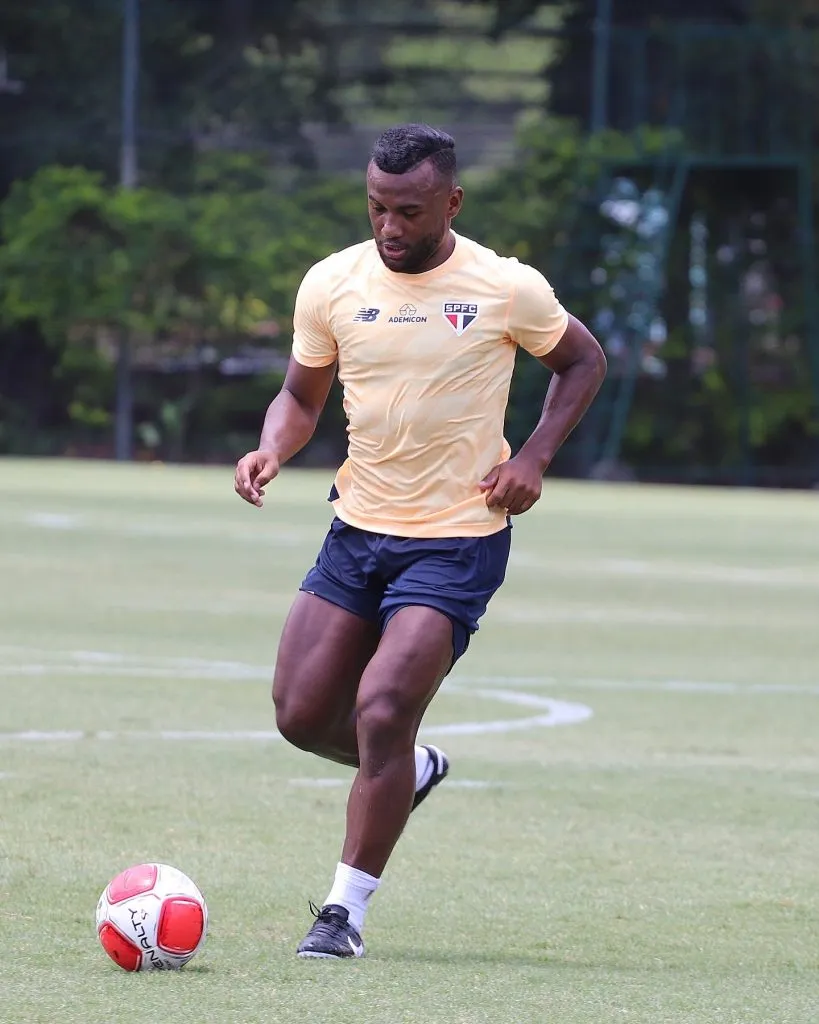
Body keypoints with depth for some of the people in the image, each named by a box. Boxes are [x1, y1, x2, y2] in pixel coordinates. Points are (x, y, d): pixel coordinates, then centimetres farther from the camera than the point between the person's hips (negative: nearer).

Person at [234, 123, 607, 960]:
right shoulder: (332, 284, -2)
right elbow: (301, 395, 11)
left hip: (458, 542, -4)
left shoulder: (507, 289, -9)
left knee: (381, 712, -17)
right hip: (359, 527, 5)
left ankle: (346, 907, -4)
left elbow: (582, 362, 8)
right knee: (302, 715, 3)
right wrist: (272, 450, -11)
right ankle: (412, 771, 35)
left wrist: (533, 458, -6)